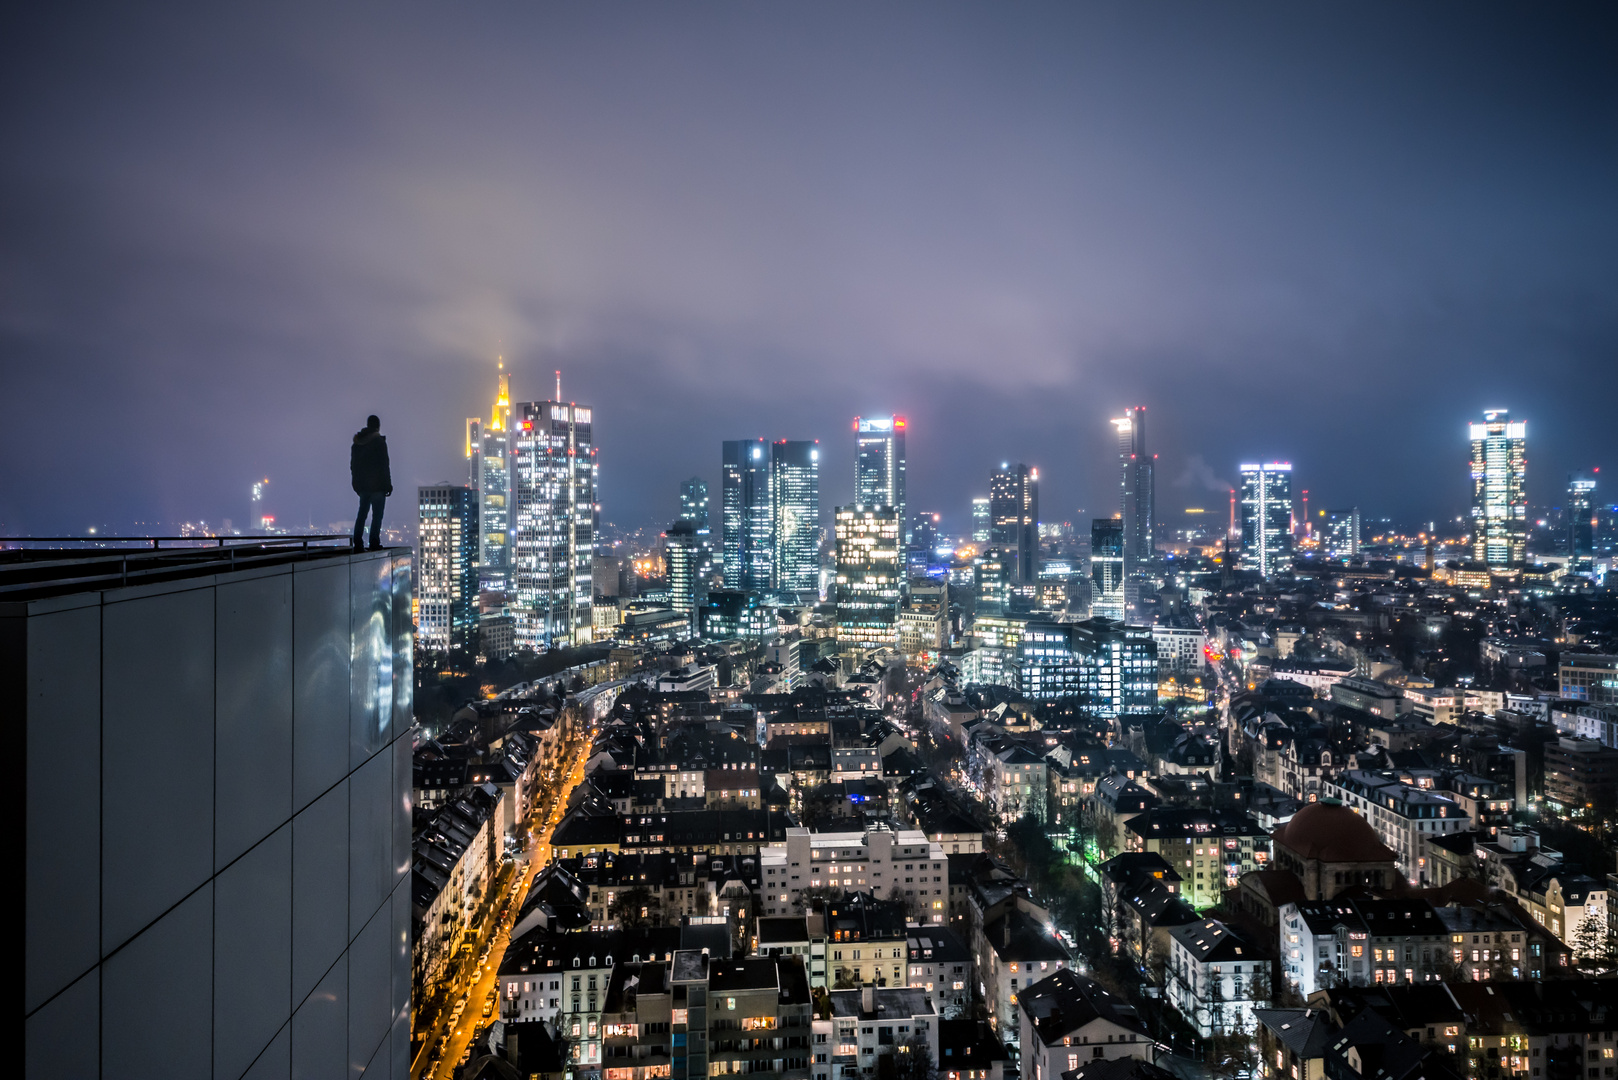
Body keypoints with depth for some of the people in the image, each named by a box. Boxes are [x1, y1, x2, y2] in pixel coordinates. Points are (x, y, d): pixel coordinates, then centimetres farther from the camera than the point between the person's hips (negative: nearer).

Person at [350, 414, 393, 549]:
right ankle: (374, 543, -8)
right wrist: (388, 485, -7)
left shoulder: (357, 442, 11)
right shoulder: (379, 441, -8)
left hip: (363, 485, 6)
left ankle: (357, 544, 6)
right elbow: (384, 465, -11)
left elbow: (353, 465, 15)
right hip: (377, 485, -6)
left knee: (362, 513, 10)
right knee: (377, 515, -4)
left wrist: (357, 485, 20)